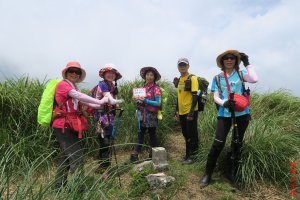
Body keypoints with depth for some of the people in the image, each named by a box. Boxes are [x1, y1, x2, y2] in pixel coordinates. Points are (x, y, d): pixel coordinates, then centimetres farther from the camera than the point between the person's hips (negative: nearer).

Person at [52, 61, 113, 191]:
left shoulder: (73, 88, 18)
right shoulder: (63, 84, -9)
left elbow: (84, 102, 7)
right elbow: (79, 96, -24)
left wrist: (103, 106, -5)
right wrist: (99, 101, -27)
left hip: (70, 127, 10)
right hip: (63, 127, -10)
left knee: (66, 157, 18)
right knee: (76, 157, -11)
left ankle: (59, 186, 31)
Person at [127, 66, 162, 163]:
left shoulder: (156, 88, -7)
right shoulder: (143, 87, 10)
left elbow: (158, 103, -13)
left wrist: (145, 100, -20)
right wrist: (137, 99, -3)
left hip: (151, 115, -5)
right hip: (142, 114, 5)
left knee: (152, 134, 7)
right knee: (140, 134, 6)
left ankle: (153, 155, 22)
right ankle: (134, 156, 10)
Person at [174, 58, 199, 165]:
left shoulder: (192, 78, -10)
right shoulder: (179, 80, 12)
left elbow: (195, 96, -16)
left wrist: (191, 112, -21)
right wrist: (177, 110, 17)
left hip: (190, 112, -7)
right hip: (182, 112, 8)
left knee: (192, 135, 3)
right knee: (186, 134, 16)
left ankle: (192, 156, 15)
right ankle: (188, 154, 29)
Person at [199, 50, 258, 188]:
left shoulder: (241, 74, 7)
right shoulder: (218, 78, 7)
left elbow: (254, 79, -14)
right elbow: (216, 97, 2)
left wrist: (247, 63, -7)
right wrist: (224, 103, -18)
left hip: (242, 113, 1)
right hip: (224, 114, -1)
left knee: (238, 143, 14)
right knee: (218, 144, -9)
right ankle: (208, 173, 3)